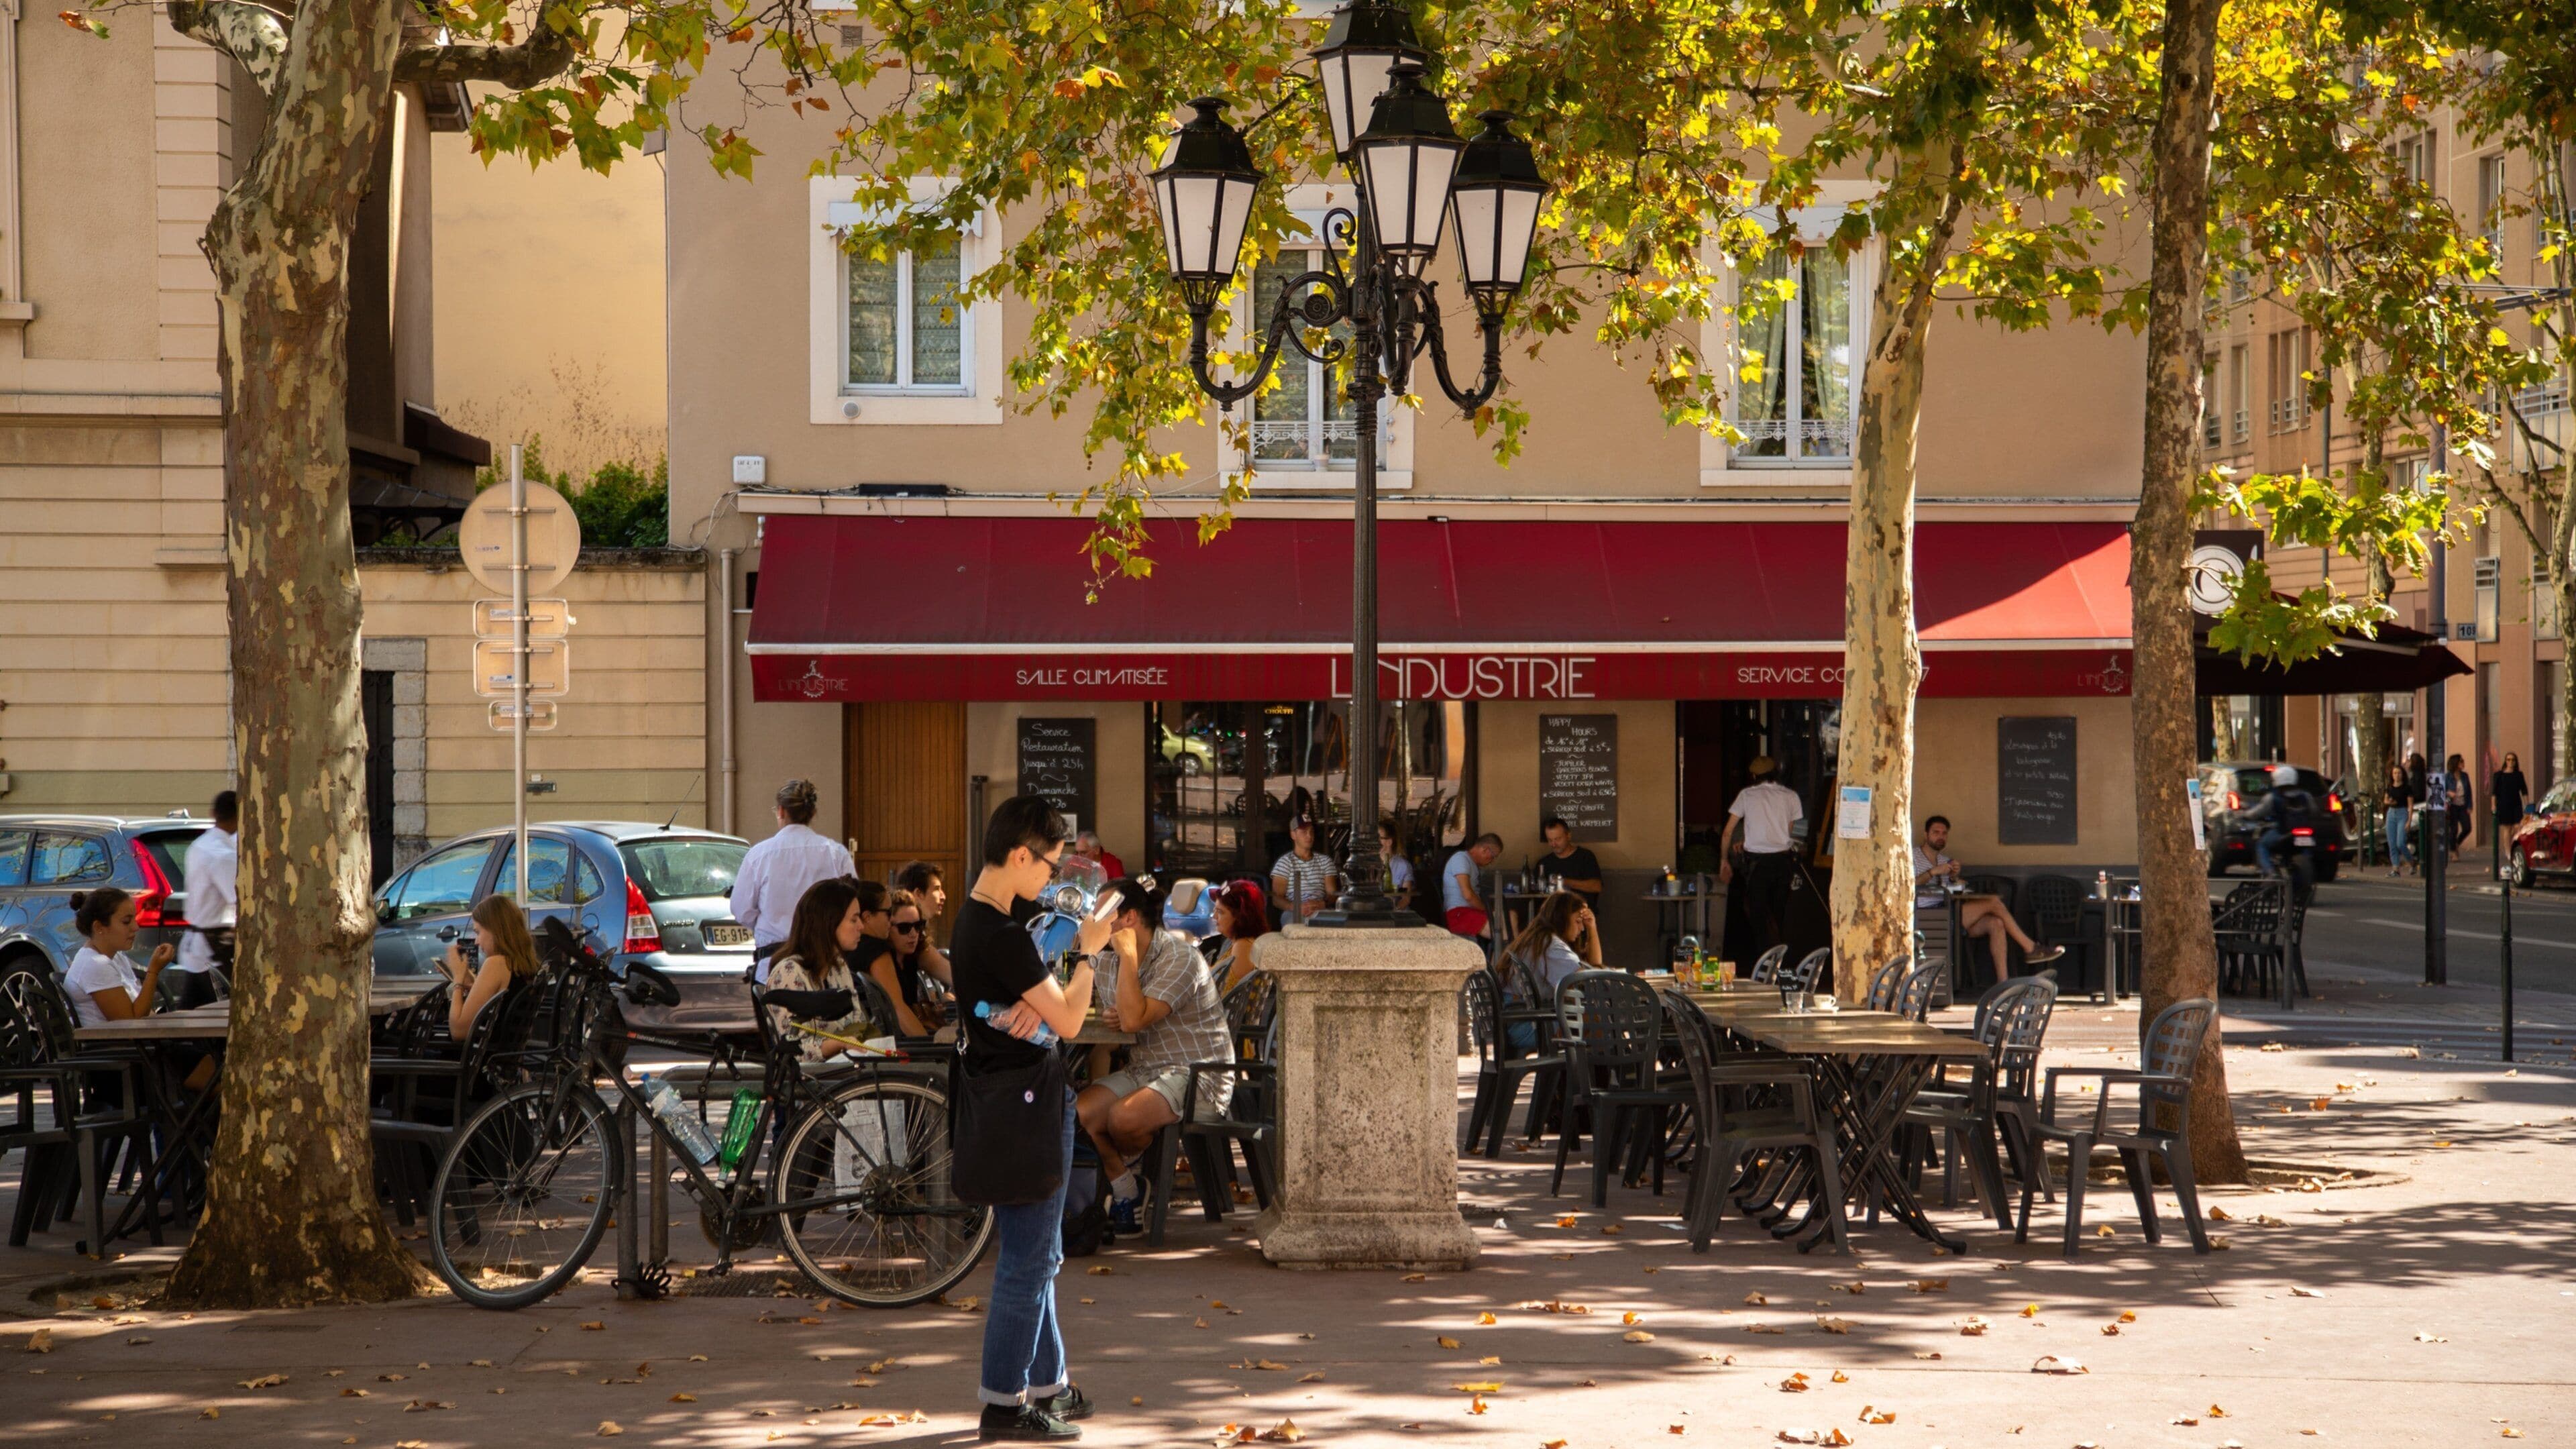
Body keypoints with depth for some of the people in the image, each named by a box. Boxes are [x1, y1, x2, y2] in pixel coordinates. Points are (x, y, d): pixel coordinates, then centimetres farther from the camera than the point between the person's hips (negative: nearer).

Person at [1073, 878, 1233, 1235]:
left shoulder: (1179, 957, -16)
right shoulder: (1119, 962, 12)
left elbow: (1134, 1019, -25)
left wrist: (1128, 955, -21)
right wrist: (1109, 1015, -2)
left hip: (1197, 1075, -8)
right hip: (1144, 1068, 8)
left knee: (1123, 1118, -32)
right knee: (1081, 1109, -17)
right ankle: (1124, 1197, -2)